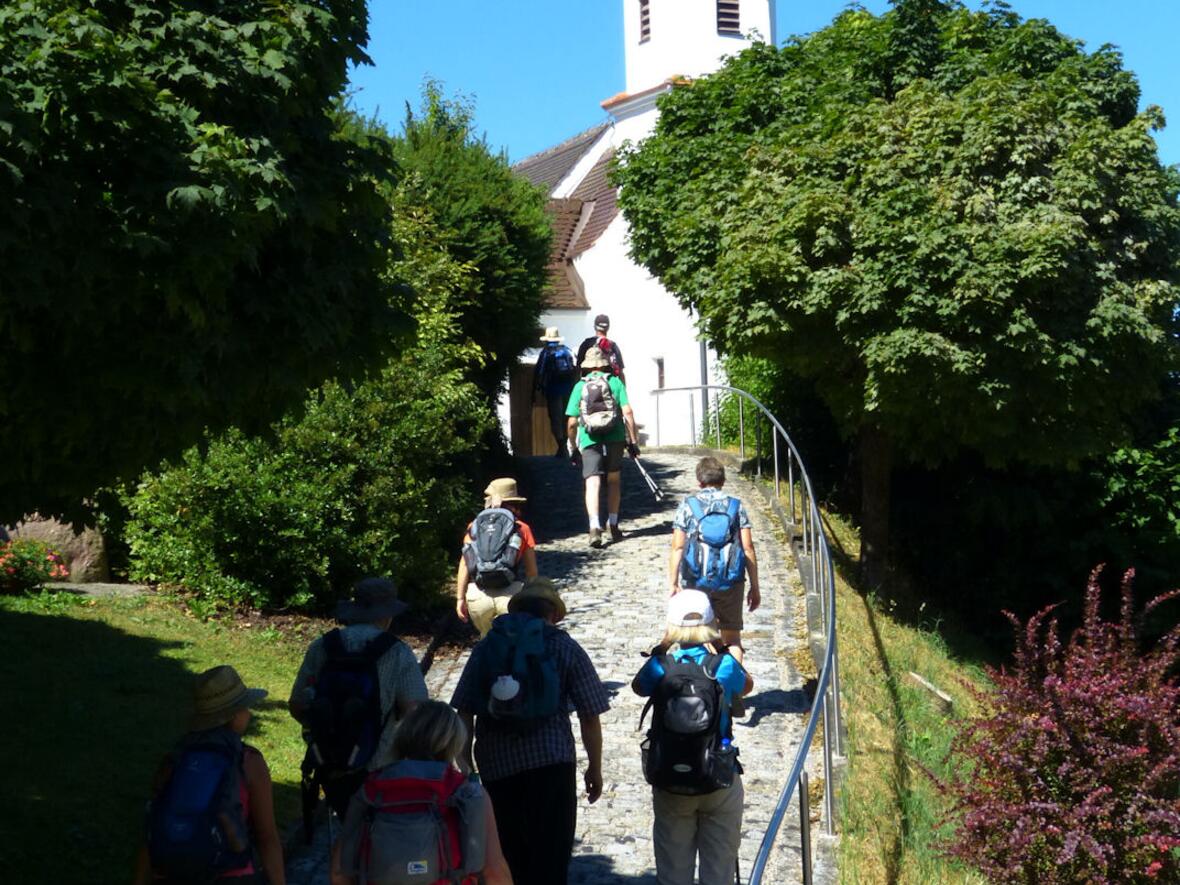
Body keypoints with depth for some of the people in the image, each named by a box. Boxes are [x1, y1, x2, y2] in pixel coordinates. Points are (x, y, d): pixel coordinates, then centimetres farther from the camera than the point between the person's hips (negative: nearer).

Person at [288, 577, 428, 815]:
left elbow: (296, 706, 1)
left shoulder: (320, 648, -3)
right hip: (378, 773, -3)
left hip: (329, 771, 3)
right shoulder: (398, 653, -11)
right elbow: (413, 713, -16)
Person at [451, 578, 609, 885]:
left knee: (510, 852, 15)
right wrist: (595, 768, 11)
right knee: (550, 854, 3)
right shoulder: (566, 649, 4)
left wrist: (465, 763, 10)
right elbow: (590, 716, 2)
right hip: (551, 761, -2)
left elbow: (465, 712, 4)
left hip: (497, 763, 3)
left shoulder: (485, 648, 9)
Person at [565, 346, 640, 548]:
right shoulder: (615, 382, 5)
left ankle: (595, 527, -22)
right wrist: (633, 440, 1)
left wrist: (573, 447, 16)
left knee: (592, 484, -5)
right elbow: (627, 412, -4)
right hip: (614, 438, 1)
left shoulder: (579, 386, 6)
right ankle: (613, 525, 26)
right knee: (614, 481, 18)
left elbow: (571, 423, 3)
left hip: (589, 440, -1)